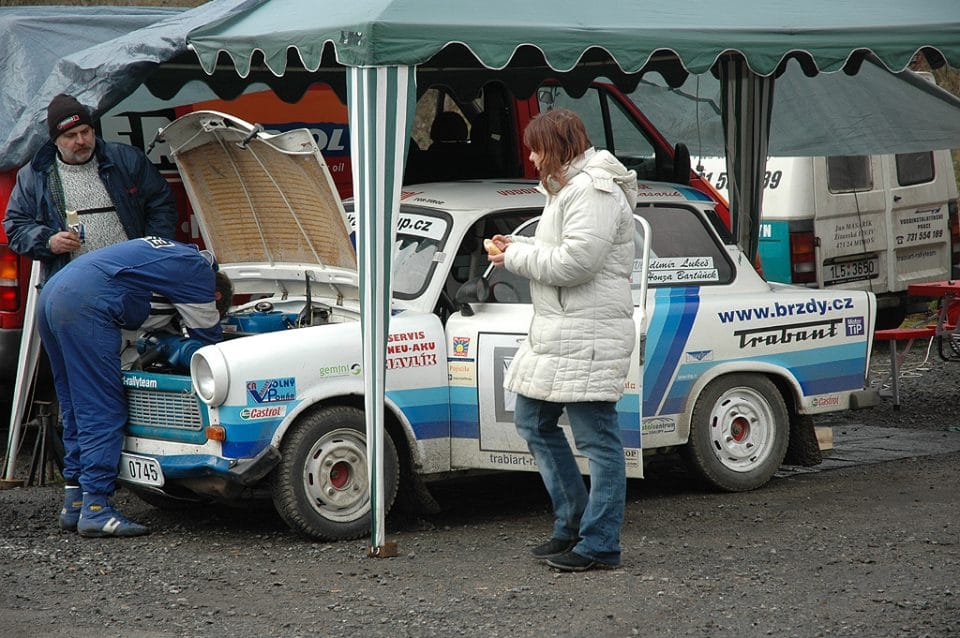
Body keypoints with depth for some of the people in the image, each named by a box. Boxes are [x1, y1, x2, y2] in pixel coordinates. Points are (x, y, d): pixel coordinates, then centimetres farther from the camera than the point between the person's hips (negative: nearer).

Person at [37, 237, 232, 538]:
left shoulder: (170, 252, 31)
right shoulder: (200, 272, 6)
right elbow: (207, 341, 13)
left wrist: (155, 338, 25)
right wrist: (165, 342, 28)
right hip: (84, 305, -9)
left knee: (77, 411, 14)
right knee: (103, 414, -6)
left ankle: (74, 505, 16)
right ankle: (95, 510, -9)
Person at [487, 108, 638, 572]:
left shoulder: (594, 193, -15)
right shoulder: (567, 189, 20)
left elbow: (576, 261, -24)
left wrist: (517, 258, -12)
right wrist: (517, 247, 9)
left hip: (590, 333, -12)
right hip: (554, 330, 12)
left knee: (596, 438, -6)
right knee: (533, 421, 16)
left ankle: (599, 545, -3)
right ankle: (572, 522, 23)